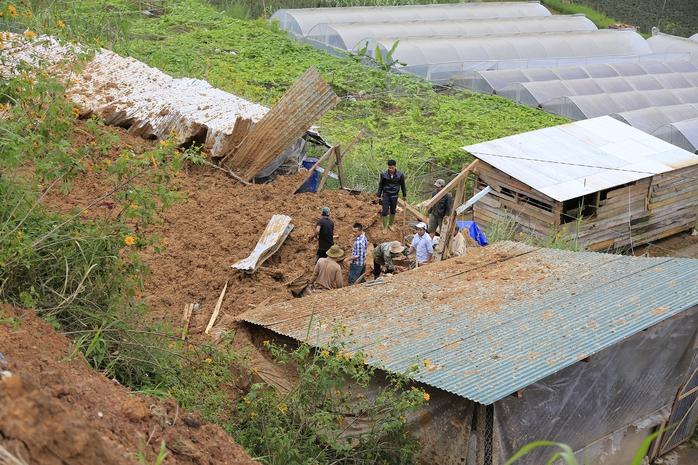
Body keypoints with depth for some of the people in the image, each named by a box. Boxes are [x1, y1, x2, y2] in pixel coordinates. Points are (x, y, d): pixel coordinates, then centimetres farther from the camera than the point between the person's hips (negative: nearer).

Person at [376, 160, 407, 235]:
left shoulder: (400, 174, -10)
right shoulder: (384, 174, -11)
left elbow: (403, 185, 4)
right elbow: (381, 185, 1)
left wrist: (404, 195, 12)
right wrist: (378, 195, 5)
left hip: (394, 195, 1)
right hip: (386, 195, -1)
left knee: (393, 211, 14)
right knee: (385, 211, -1)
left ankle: (391, 224, 33)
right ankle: (385, 227, 12)